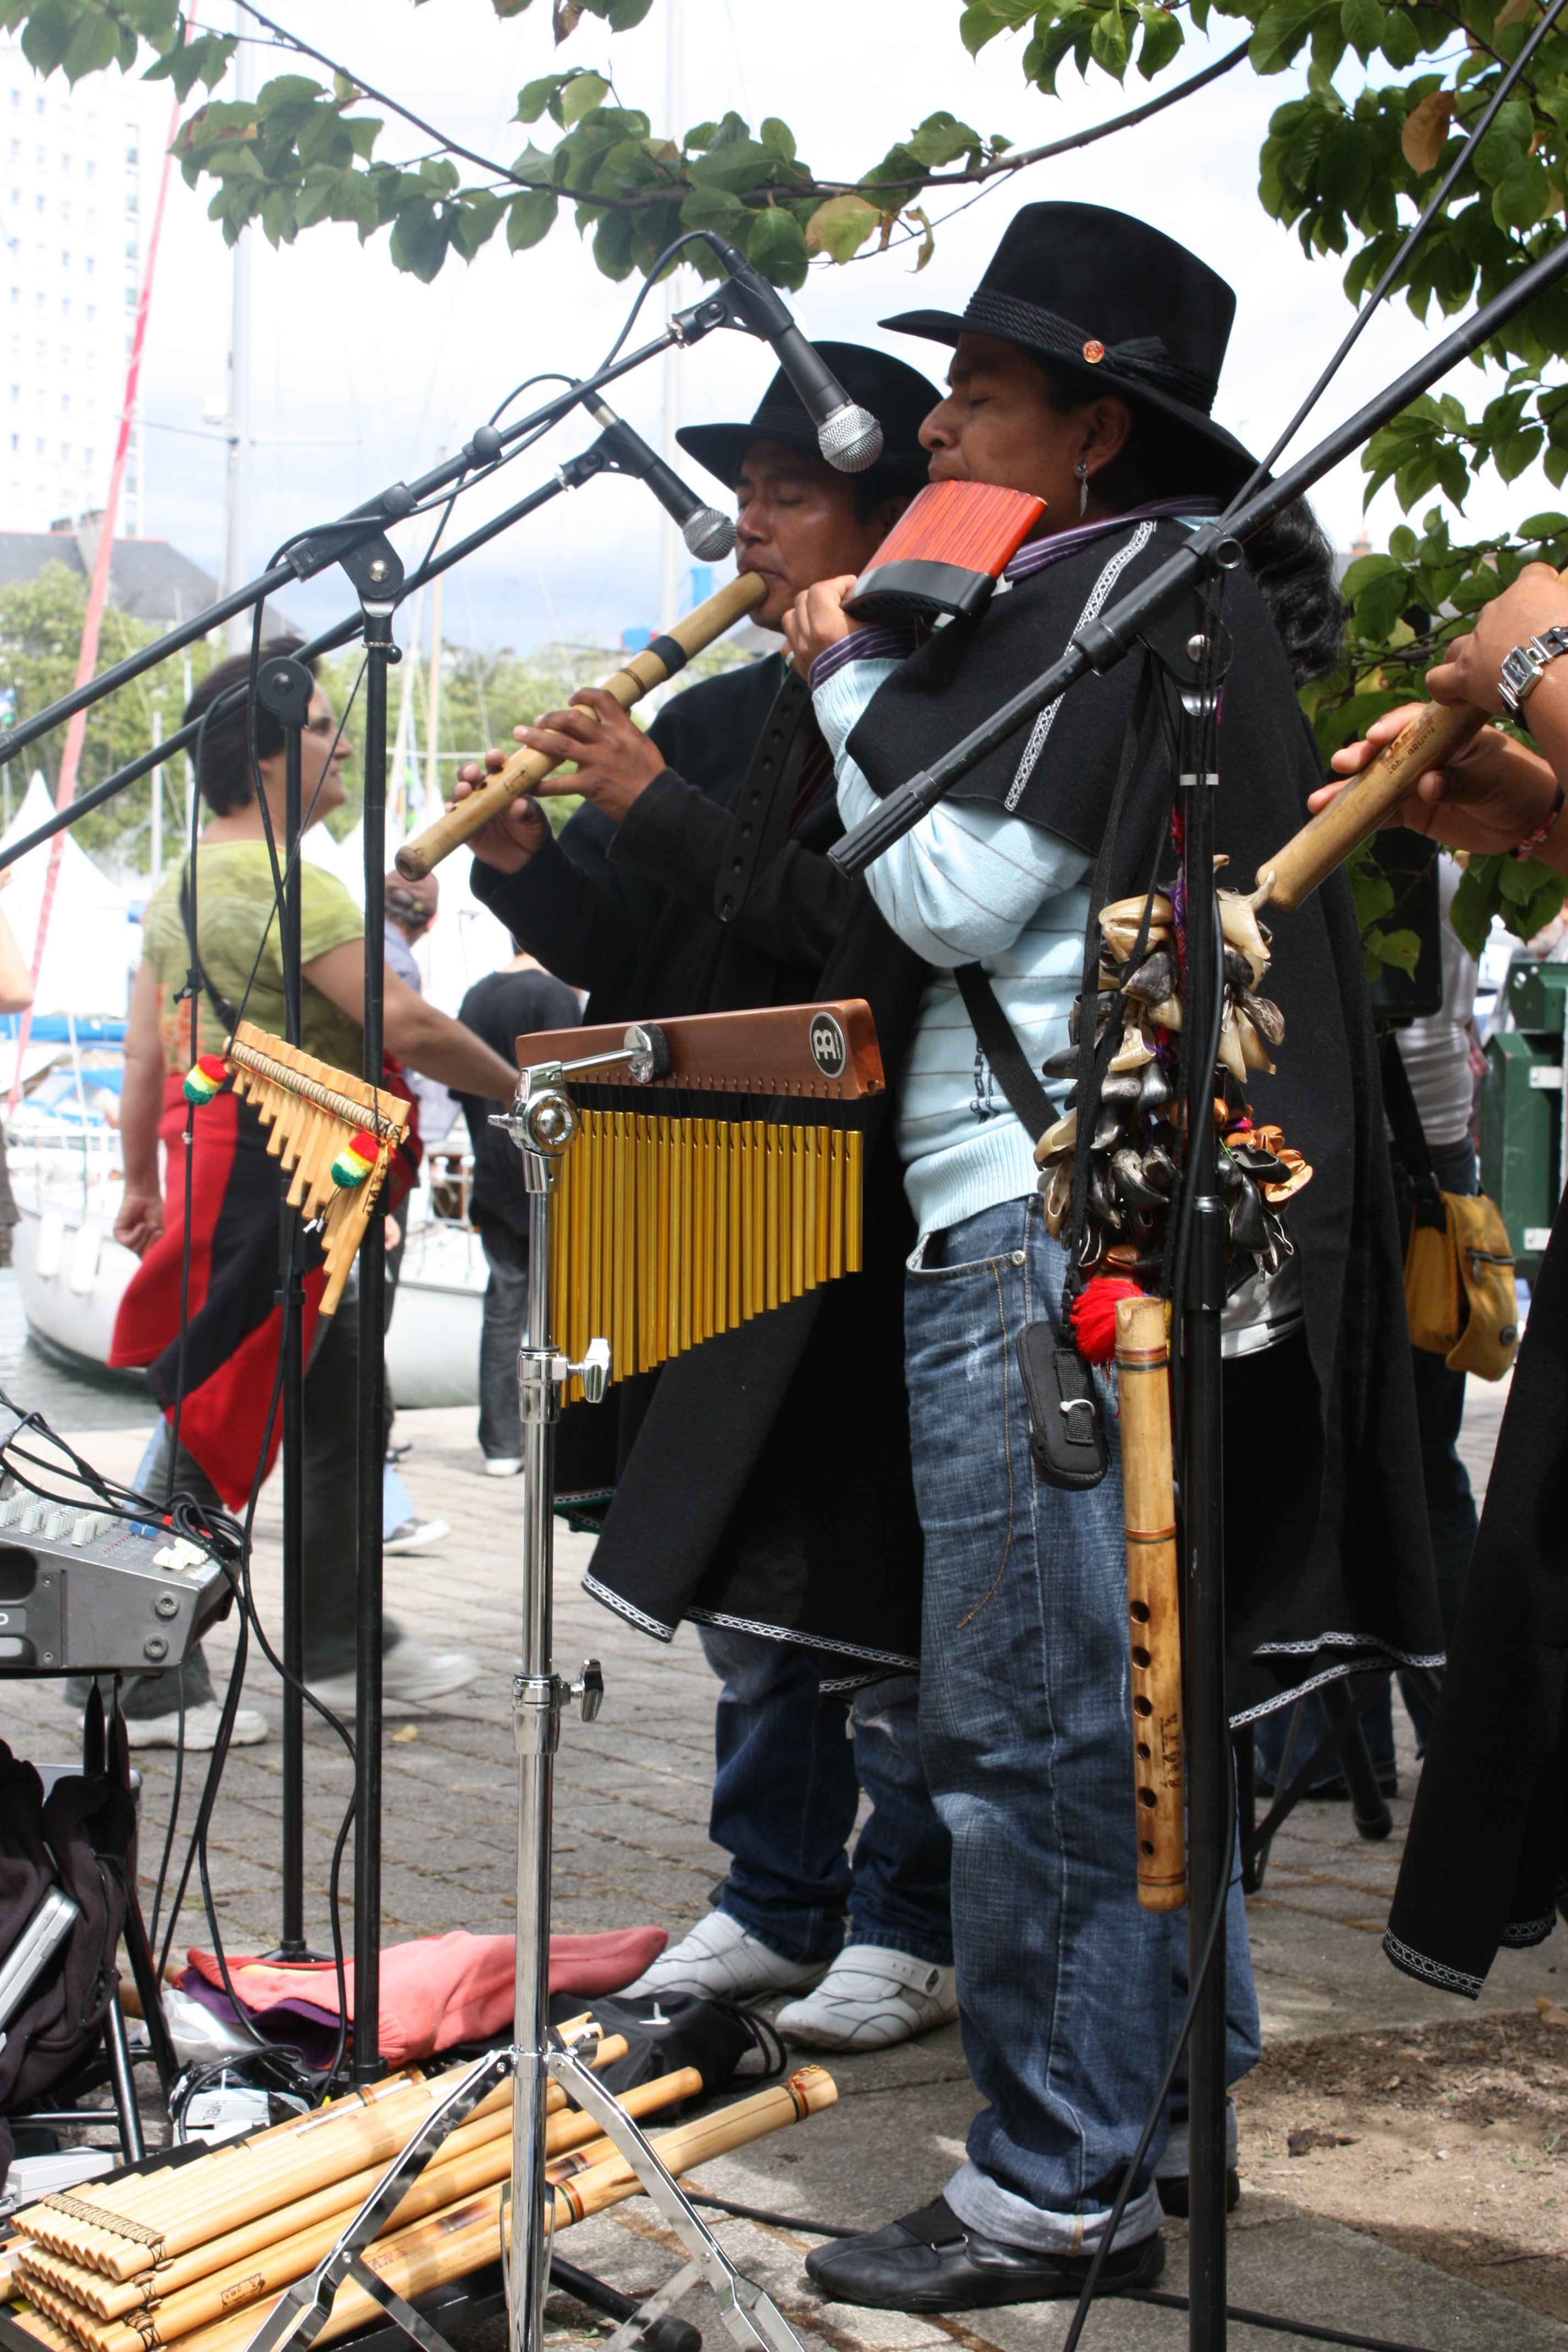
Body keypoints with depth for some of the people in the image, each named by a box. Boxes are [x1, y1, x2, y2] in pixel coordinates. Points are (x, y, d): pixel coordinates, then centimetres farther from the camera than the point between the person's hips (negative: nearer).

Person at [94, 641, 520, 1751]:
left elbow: (146, 1054, 18)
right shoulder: (288, 887, -17)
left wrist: (143, 1181, 24)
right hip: (272, 1194, -10)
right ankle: (145, 1681, 5)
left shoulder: (180, 888, 14)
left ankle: (344, 1643, 26)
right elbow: (406, 1025, -21)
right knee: (208, 1436, -3)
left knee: (343, 1415, 17)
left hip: (211, 1177, 10)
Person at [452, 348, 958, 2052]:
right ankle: (777, 1905, 29)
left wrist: (661, 809, -20)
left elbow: (878, 937, -23)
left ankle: (909, 1928, 17)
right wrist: (526, 861, -4)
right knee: (743, 1583, 14)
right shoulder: (718, 718, 14)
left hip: (877, 1224, -8)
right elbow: (628, 950, 15)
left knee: (870, 1597, 0)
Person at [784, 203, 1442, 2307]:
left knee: (1027, 1719, -5)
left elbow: (953, 890, -16)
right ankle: (1164, 2106, 27)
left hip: (1045, 1216, -11)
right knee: (1129, 1693, 16)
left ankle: (1058, 2191, 3)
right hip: (1098, 1204, 11)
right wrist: (875, 685, 11)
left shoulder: (1126, 579, -10)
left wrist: (857, 679, -4)